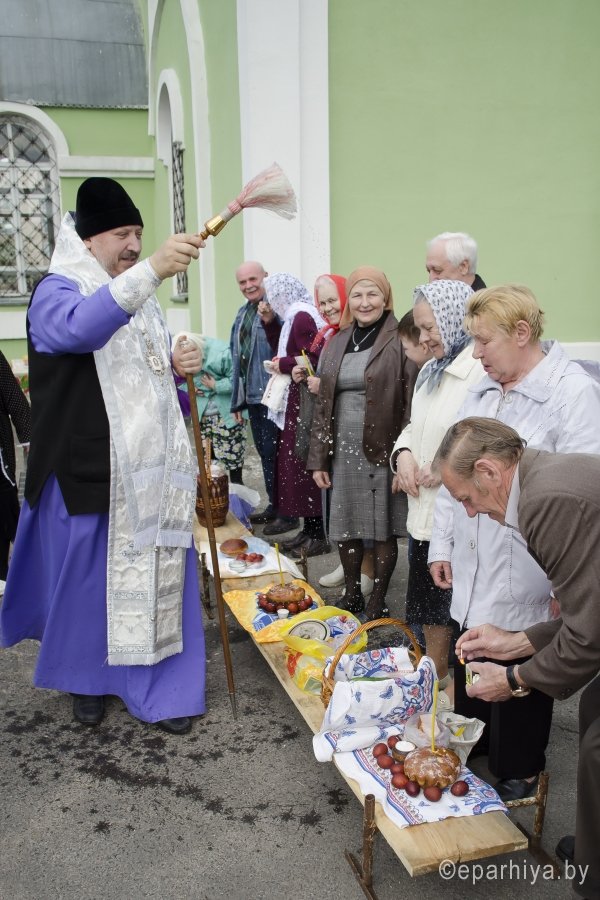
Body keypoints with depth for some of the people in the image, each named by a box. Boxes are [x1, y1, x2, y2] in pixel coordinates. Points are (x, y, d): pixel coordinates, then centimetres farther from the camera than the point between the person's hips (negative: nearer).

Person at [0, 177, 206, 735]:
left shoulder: (137, 297, 16)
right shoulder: (57, 292, -7)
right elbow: (79, 328, -33)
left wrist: (176, 367, 0)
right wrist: (151, 269, -42)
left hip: (148, 467, 6)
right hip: (89, 468, -6)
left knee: (156, 575, 7)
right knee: (87, 576, 7)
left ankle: (158, 688, 20)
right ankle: (86, 679, 30)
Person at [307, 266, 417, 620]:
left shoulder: (401, 342, -6)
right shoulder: (337, 343, 11)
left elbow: (412, 406, -9)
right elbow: (323, 404, 12)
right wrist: (318, 458, 9)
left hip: (382, 451, -5)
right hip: (343, 450, 5)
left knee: (383, 528, 7)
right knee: (345, 526, 12)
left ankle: (378, 598, 24)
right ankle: (352, 593, 31)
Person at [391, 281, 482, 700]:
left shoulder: (483, 369, -18)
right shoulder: (433, 370, 13)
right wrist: (404, 453, 2)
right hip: (424, 509, 9)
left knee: (459, 604, 6)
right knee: (430, 601, 22)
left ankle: (458, 689, 26)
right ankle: (435, 676, 42)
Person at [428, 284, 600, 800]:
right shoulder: (481, 391, 8)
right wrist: (441, 544, 12)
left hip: (525, 582, -6)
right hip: (472, 572, 7)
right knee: (469, 673, 21)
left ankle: (519, 774, 36)